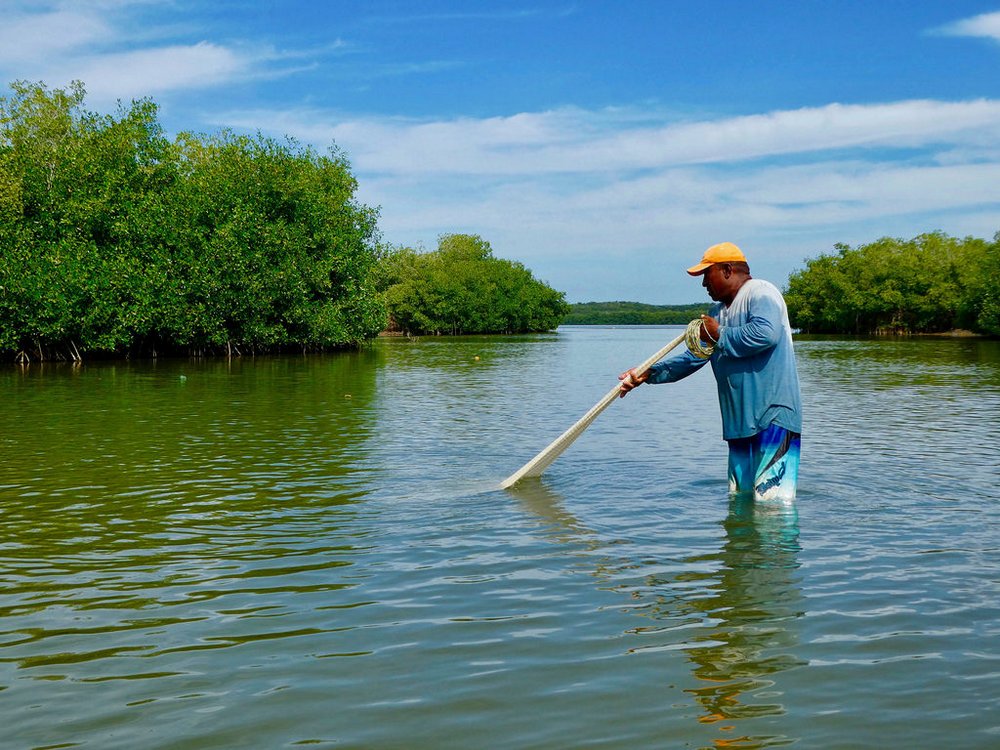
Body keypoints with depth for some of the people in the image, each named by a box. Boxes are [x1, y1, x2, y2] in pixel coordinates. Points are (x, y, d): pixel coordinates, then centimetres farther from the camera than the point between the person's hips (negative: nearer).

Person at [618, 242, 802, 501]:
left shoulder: (760, 293, -7)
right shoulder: (717, 311, 21)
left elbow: (765, 334, -26)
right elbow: (694, 355, 19)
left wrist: (719, 335, -11)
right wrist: (649, 373, 8)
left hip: (772, 414, -9)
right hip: (740, 419, 9)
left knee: (771, 495, -14)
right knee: (740, 496, 10)